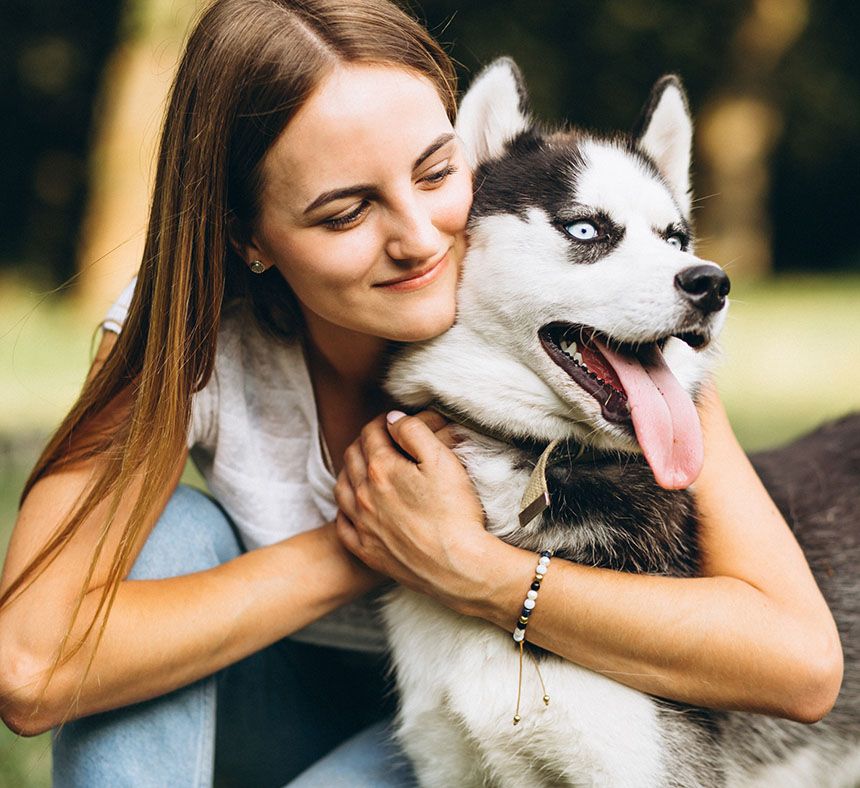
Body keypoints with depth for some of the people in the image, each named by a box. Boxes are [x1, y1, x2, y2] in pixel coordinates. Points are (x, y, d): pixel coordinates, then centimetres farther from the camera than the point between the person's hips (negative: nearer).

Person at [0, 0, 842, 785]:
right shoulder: (191, 331, -22)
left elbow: (801, 658, -31)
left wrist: (465, 566, -35)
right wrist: (353, 549, -30)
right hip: (294, 707, 2)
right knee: (166, 527, -25)